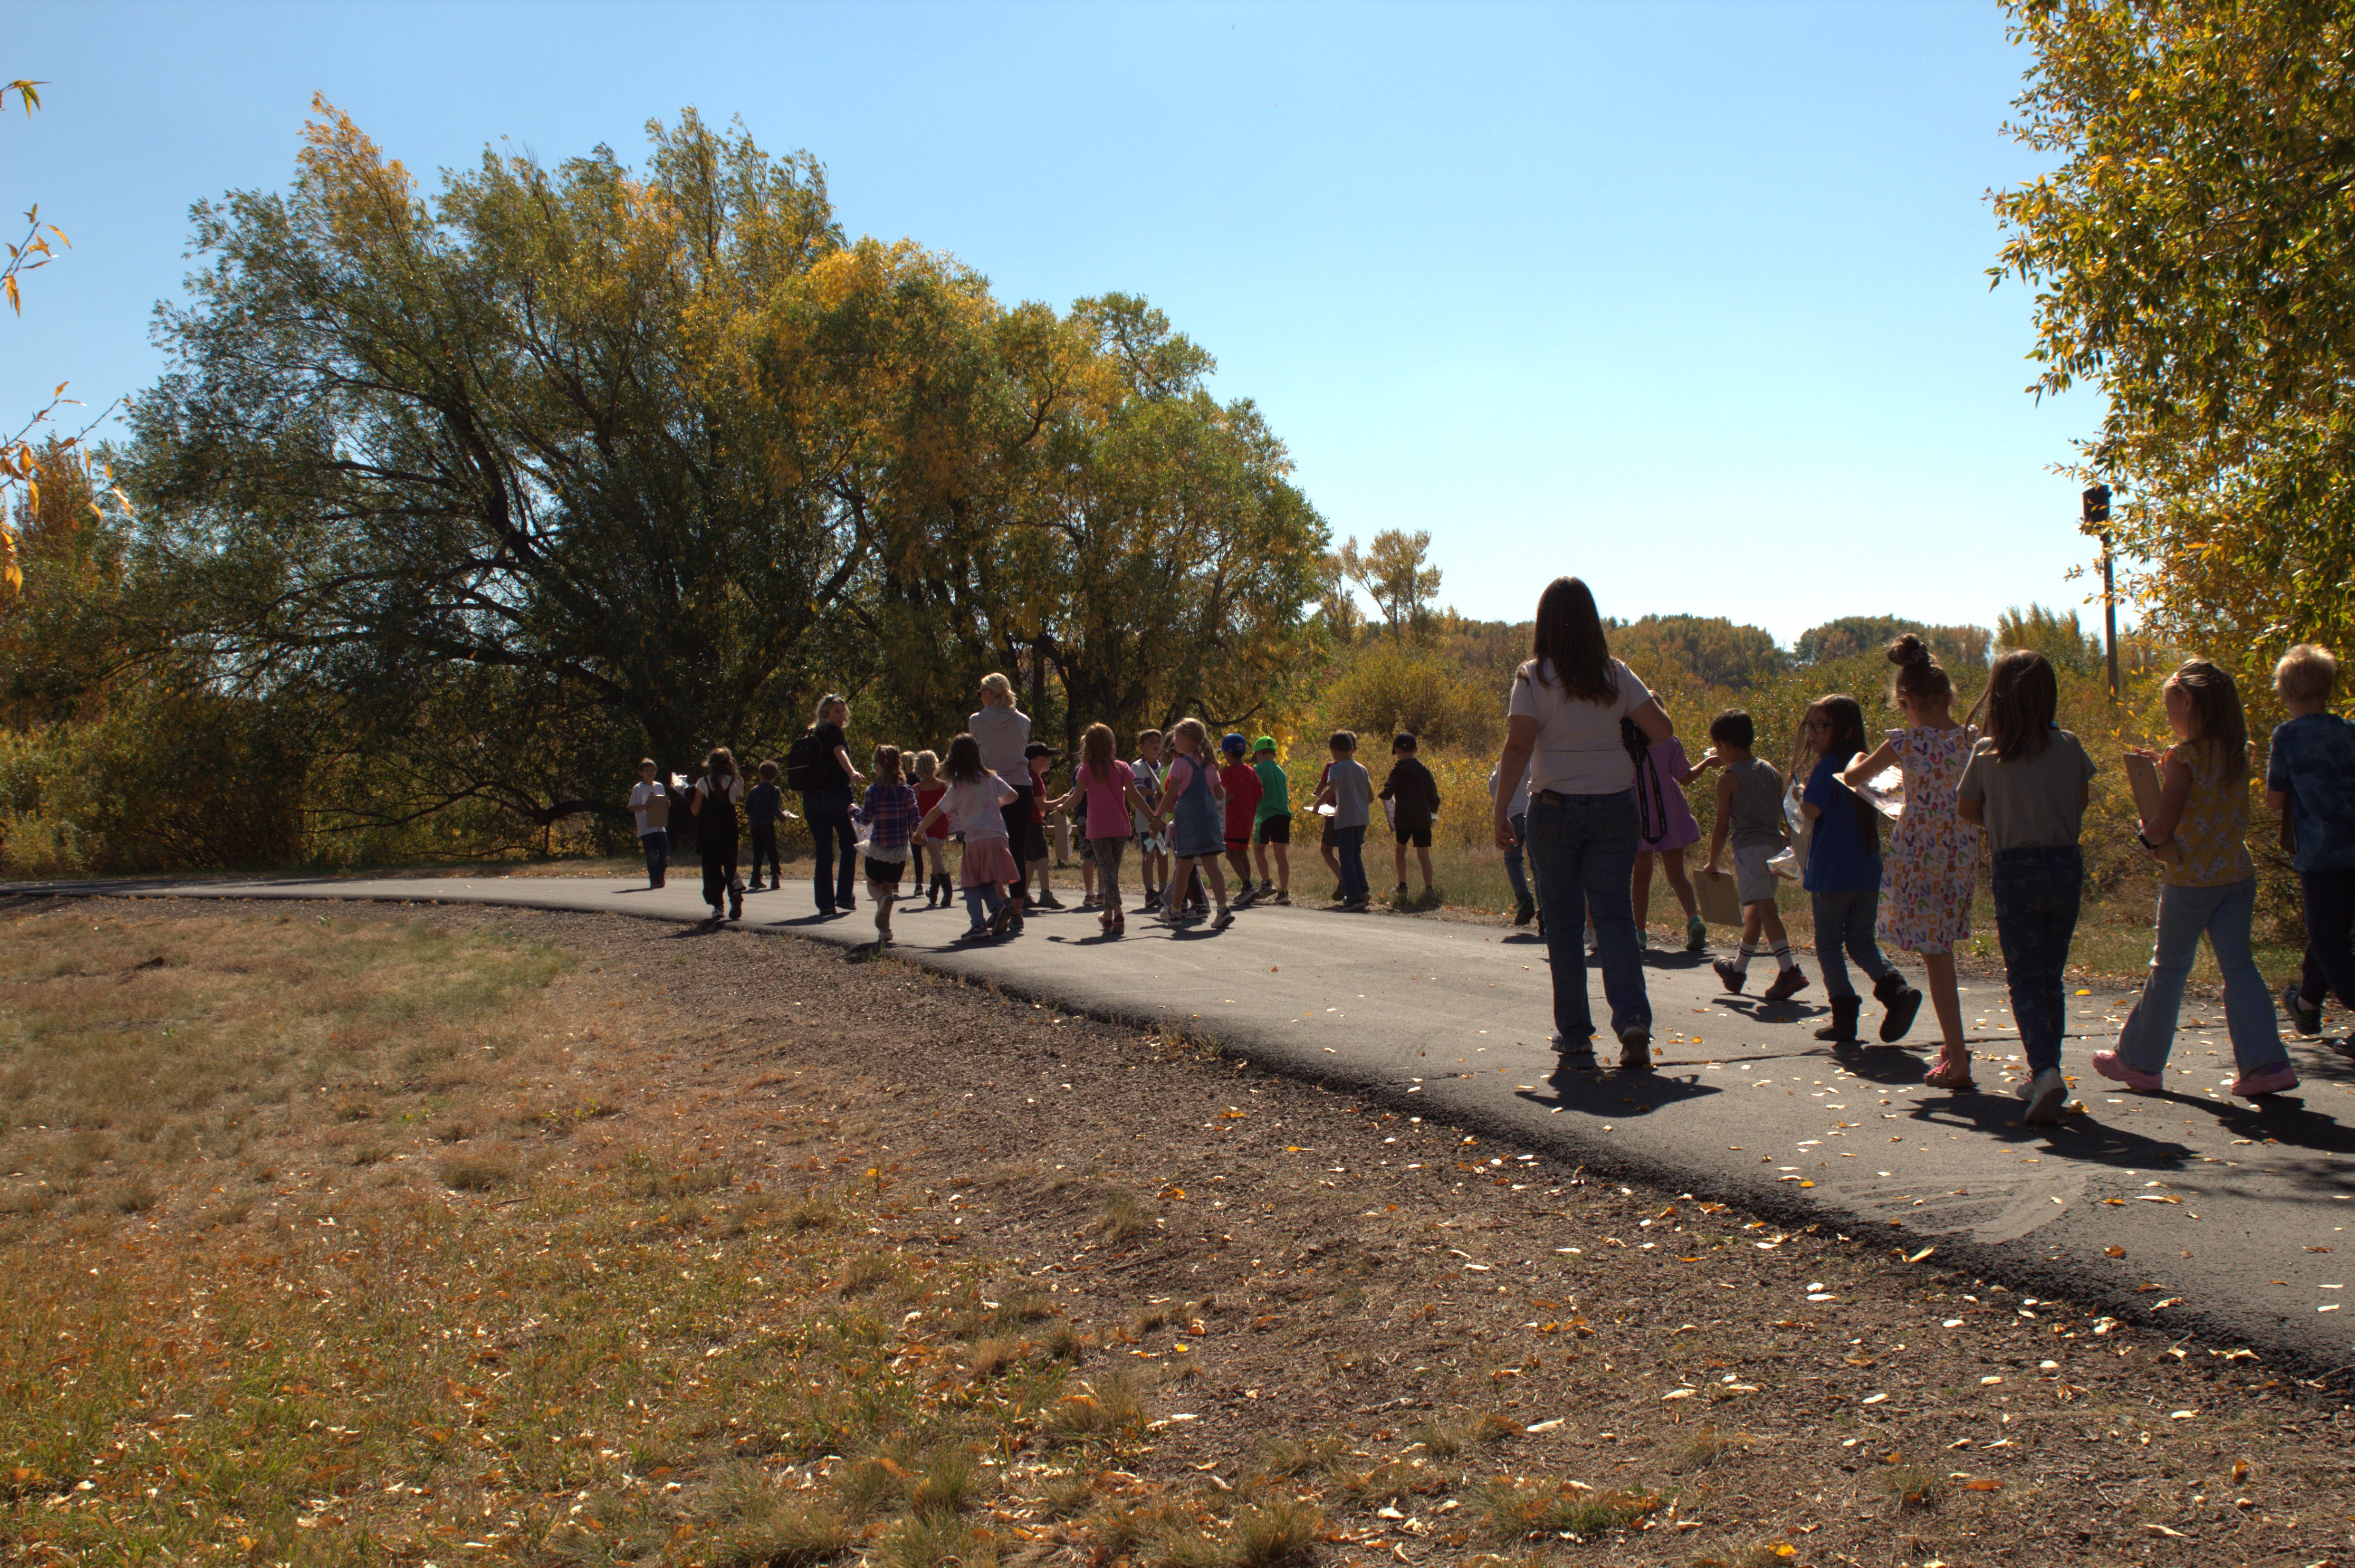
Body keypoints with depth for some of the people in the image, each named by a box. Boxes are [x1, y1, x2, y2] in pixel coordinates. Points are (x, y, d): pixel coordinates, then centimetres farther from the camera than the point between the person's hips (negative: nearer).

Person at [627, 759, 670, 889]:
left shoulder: (659, 786, 11)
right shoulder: (638, 788, -2)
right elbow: (632, 808, -3)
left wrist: (667, 805, -4)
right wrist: (644, 807, -20)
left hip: (660, 826, 4)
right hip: (645, 828, -4)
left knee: (665, 851, -1)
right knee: (651, 854, -6)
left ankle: (660, 876, 18)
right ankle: (655, 879, 4)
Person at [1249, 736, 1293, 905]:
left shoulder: (1258, 769, -3)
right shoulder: (1281, 771, 17)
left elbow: (1258, 792, -13)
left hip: (1266, 815, -5)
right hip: (1284, 814, 5)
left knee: (1259, 848, 15)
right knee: (1281, 854, 2)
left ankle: (1267, 883, 5)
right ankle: (1284, 892, -4)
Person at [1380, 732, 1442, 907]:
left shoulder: (1397, 770, -3)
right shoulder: (1424, 770, 6)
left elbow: (1388, 793, -12)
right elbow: (1433, 795, 8)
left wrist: (1383, 792, 11)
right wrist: (1433, 810, 26)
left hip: (1403, 818, -2)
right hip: (1423, 818, 2)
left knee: (1400, 849, 18)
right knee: (1423, 854, -3)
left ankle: (1402, 887, 16)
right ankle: (1429, 889, -18)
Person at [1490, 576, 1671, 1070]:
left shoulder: (1533, 678, -7)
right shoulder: (1616, 676, 2)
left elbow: (1517, 747, -13)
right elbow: (1661, 730, 2)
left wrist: (1501, 812, -9)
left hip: (1555, 809, -2)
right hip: (1615, 807, 2)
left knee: (1564, 922, 7)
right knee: (1614, 916, 5)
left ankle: (1575, 1037, 10)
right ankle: (1633, 1020, -14)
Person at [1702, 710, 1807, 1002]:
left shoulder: (1729, 778, -5)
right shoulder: (1772, 772, 14)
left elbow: (1722, 827, -5)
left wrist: (1712, 864, 3)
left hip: (1749, 847, -8)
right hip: (1775, 845, 8)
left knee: (1763, 906, -15)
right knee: (1754, 910, 18)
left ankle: (1790, 970, -28)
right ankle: (1737, 970, 33)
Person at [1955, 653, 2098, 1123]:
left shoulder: (1986, 753, -6)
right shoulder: (2069, 747, -2)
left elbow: (1967, 809, 7)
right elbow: (2083, 799, 12)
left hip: (2015, 869, -2)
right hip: (2067, 865, 2)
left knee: (2025, 980, 0)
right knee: (2052, 977, 16)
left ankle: (2045, 1070, -21)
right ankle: (2044, 1075, 22)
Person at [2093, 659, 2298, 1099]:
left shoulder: (2184, 758, -15)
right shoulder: (2236, 756, 6)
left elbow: (2164, 827, -16)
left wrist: (2144, 835, 5)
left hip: (2190, 878, -6)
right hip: (2236, 875, 6)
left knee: (2168, 968, 6)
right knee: (2238, 967, 6)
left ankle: (2140, 1062, 18)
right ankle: (2266, 1064, -2)